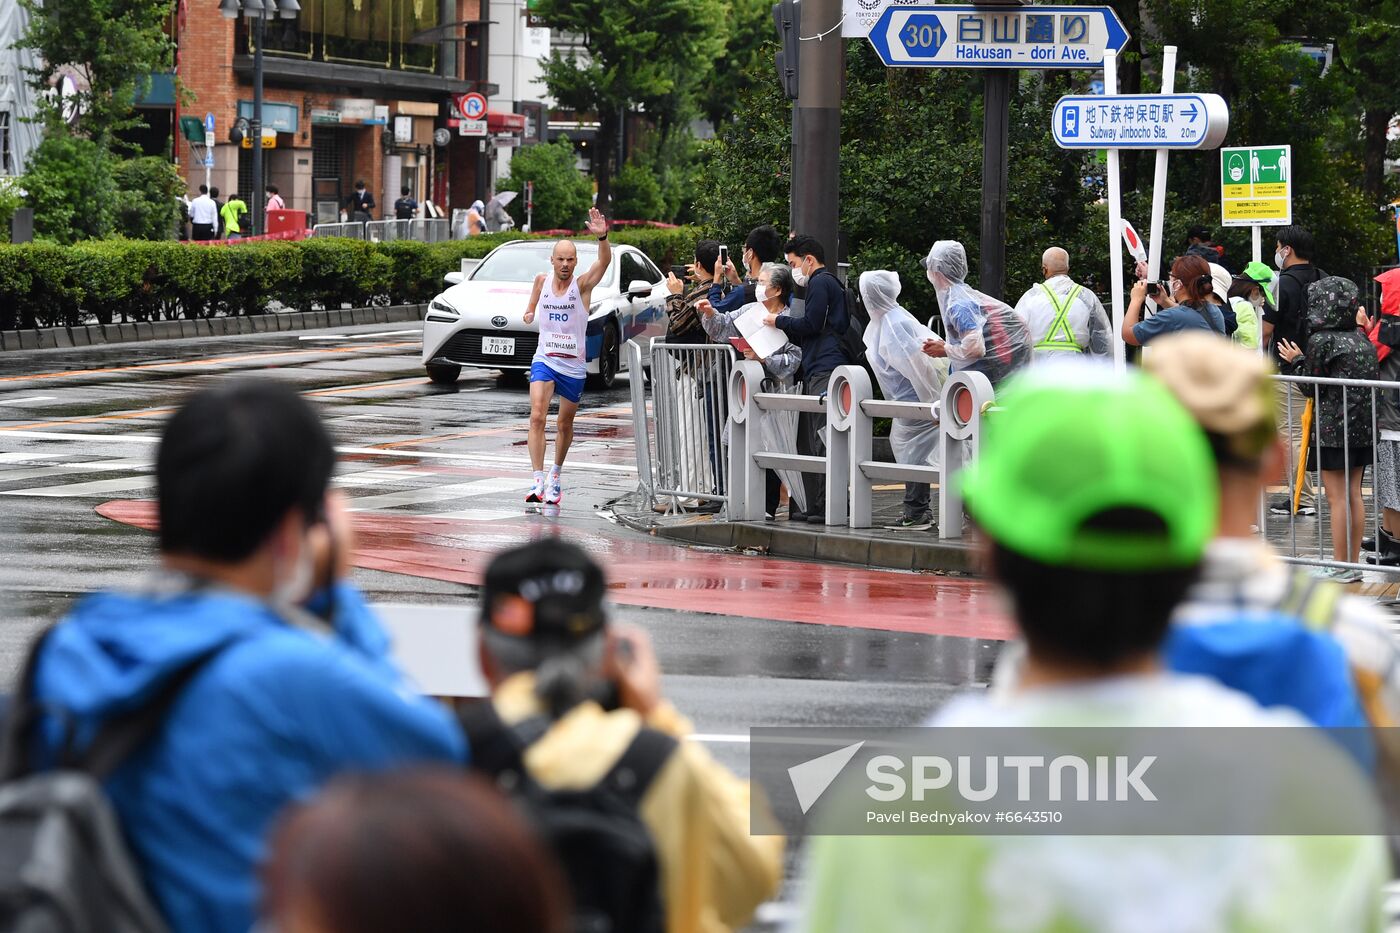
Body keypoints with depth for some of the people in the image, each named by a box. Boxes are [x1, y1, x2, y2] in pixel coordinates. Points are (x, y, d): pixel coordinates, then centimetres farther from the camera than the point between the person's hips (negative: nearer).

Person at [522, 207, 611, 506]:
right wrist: (530, 310, 12)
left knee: (564, 425, 11)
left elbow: (605, 261, -29)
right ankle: (538, 480, -23)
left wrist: (602, 237, -45)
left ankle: (556, 475, 33)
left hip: (574, 366, -1)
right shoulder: (542, 280, 1)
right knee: (537, 417, -19)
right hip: (544, 360, 1)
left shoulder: (582, 284, -10)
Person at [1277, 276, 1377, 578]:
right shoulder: (1362, 341, 7)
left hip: (1332, 427, -7)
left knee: (1337, 497, -3)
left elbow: (1312, 386, -9)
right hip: (1362, 427, 7)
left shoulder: (1320, 341, -12)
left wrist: (1295, 361, 7)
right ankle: (1353, 563, 15)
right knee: (1353, 494, 11)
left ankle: (1341, 566, -1)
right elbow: (1373, 378, 14)